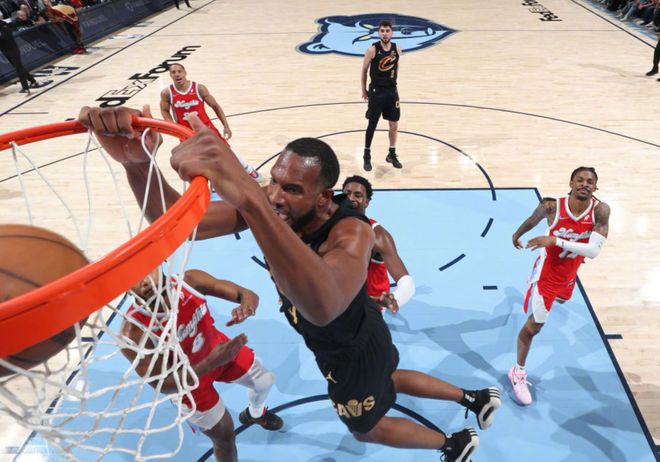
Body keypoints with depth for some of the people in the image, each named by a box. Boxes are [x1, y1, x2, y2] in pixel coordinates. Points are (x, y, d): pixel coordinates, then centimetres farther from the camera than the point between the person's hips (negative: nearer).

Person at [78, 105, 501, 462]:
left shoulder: (351, 232, -44)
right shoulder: (269, 205, -24)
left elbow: (323, 308, -67)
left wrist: (248, 197, -79)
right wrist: (136, 165, -51)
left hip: (352, 350, -7)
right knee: (388, 380, 35)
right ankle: (475, 398, 59)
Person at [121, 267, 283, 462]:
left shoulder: (189, 280, -32)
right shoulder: (133, 332, -38)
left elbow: (247, 294, -25)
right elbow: (163, 385, -29)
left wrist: (246, 305, -50)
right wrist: (211, 362, -43)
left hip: (216, 347, 4)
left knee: (265, 381, 24)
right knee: (225, 438, 14)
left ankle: (255, 414, 61)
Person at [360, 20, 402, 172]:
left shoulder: (397, 49, -1)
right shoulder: (372, 50, -12)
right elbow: (364, 71, -3)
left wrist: (392, 82, 16)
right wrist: (364, 91, -1)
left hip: (392, 91, 4)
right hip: (376, 91, -4)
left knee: (394, 125, 8)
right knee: (372, 125, 2)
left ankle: (392, 154, 23)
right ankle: (367, 156, 15)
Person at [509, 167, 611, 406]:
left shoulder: (600, 210, -24)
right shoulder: (552, 206, -27)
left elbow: (594, 251, -32)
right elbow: (531, 220, -4)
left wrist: (556, 241, -41)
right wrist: (516, 235, 14)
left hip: (569, 272, 5)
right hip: (547, 271, -4)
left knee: (561, 298, 38)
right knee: (535, 325, -5)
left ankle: (538, 298, 77)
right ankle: (518, 372, 12)